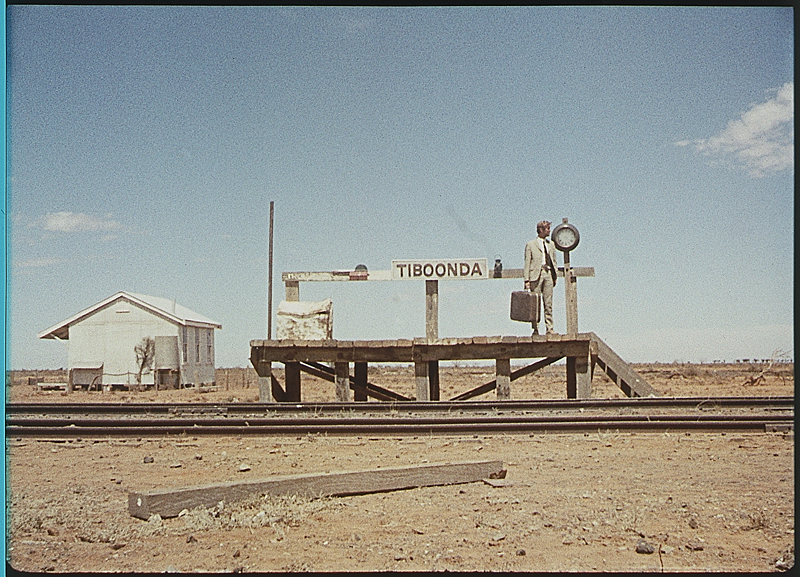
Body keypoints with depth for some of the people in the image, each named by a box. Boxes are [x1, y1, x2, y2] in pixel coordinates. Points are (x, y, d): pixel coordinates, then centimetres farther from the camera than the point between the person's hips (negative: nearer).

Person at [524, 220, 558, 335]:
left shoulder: (551, 244, 19)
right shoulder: (530, 245, 5)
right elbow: (527, 263, 1)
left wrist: (555, 276, 11)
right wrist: (526, 279, -8)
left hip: (548, 274, 4)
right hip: (536, 275, -4)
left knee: (548, 304, 2)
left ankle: (549, 329, 3)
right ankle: (535, 329, 1)